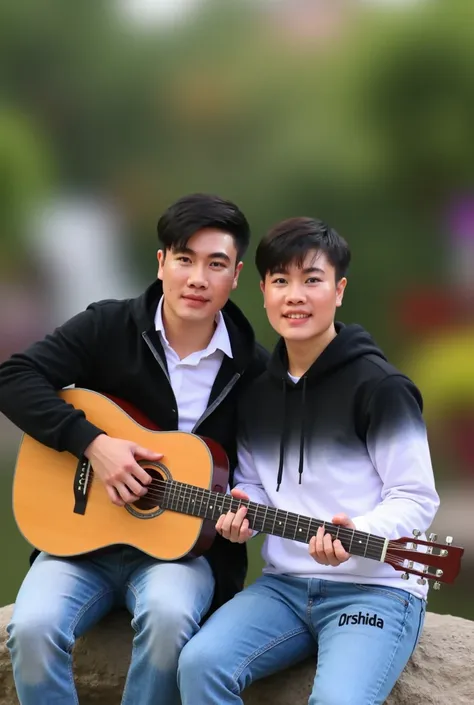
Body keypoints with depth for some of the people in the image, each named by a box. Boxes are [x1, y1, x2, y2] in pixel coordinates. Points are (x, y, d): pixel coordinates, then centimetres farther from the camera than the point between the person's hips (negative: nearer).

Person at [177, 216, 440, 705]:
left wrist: (359, 534, -29)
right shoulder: (257, 391, 12)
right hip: (286, 583, 6)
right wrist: (241, 512, -2)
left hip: (375, 587, -6)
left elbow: (416, 498, -11)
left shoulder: (378, 386, -9)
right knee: (200, 664, -20)